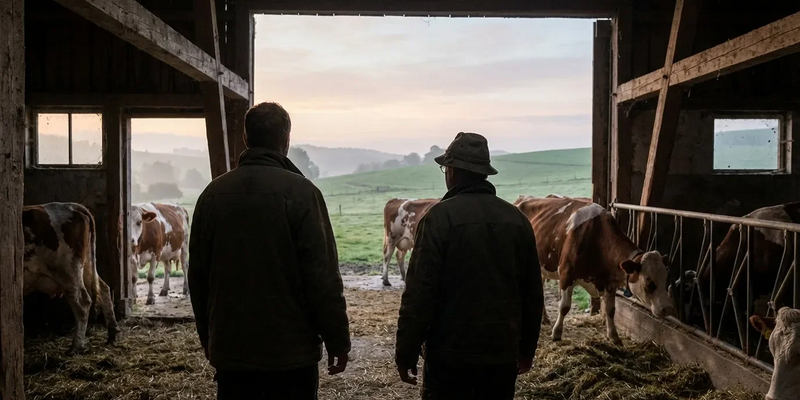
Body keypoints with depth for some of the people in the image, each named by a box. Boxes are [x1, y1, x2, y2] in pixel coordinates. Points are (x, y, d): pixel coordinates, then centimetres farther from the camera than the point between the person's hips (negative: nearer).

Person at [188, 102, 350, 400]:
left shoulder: (213, 193, 1)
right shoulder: (300, 192, -13)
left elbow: (198, 275, 8)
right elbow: (323, 276, -15)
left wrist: (208, 337, 19)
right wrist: (338, 341, -5)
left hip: (230, 349, 4)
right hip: (291, 350, -4)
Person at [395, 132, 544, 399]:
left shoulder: (439, 217, -13)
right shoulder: (517, 219, 4)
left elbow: (420, 292, -15)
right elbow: (533, 292, 10)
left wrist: (406, 354, -7)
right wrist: (527, 348, 20)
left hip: (450, 352, -5)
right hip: (503, 352, 5)